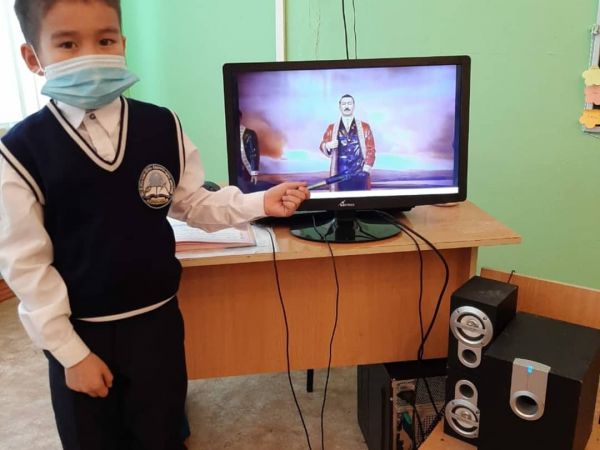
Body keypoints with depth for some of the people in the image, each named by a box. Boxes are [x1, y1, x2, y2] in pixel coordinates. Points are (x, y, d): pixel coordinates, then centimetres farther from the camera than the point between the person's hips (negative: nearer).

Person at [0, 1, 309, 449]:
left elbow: (193, 203, 3)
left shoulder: (163, 127, -8)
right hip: (80, 330, -1)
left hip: (156, 319, 2)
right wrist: (69, 350, -8)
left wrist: (259, 203, -13)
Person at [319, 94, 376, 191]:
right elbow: (322, 146, 9)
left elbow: (371, 149, 7)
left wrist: (366, 170, -5)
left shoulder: (364, 127, 11)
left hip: (360, 175, 0)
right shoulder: (332, 128, 15)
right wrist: (328, 146, -15)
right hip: (340, 176, 0)